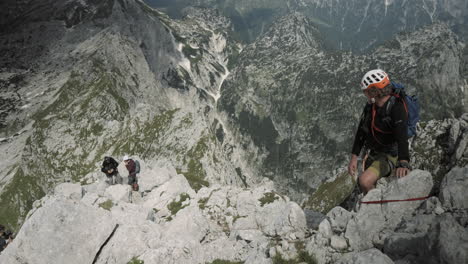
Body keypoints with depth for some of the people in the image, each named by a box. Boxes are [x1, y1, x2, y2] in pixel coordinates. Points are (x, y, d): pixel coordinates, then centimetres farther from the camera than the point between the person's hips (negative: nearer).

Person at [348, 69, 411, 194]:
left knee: (365, 181, -26)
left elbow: (402, 137, -37)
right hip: (371, 154, 7)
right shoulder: (370, 105, -2)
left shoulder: (396, 108, -24)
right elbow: (361, 131, 2)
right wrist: (354, 158, -2)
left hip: (389, 156, -7)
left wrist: (403, 163, -51)